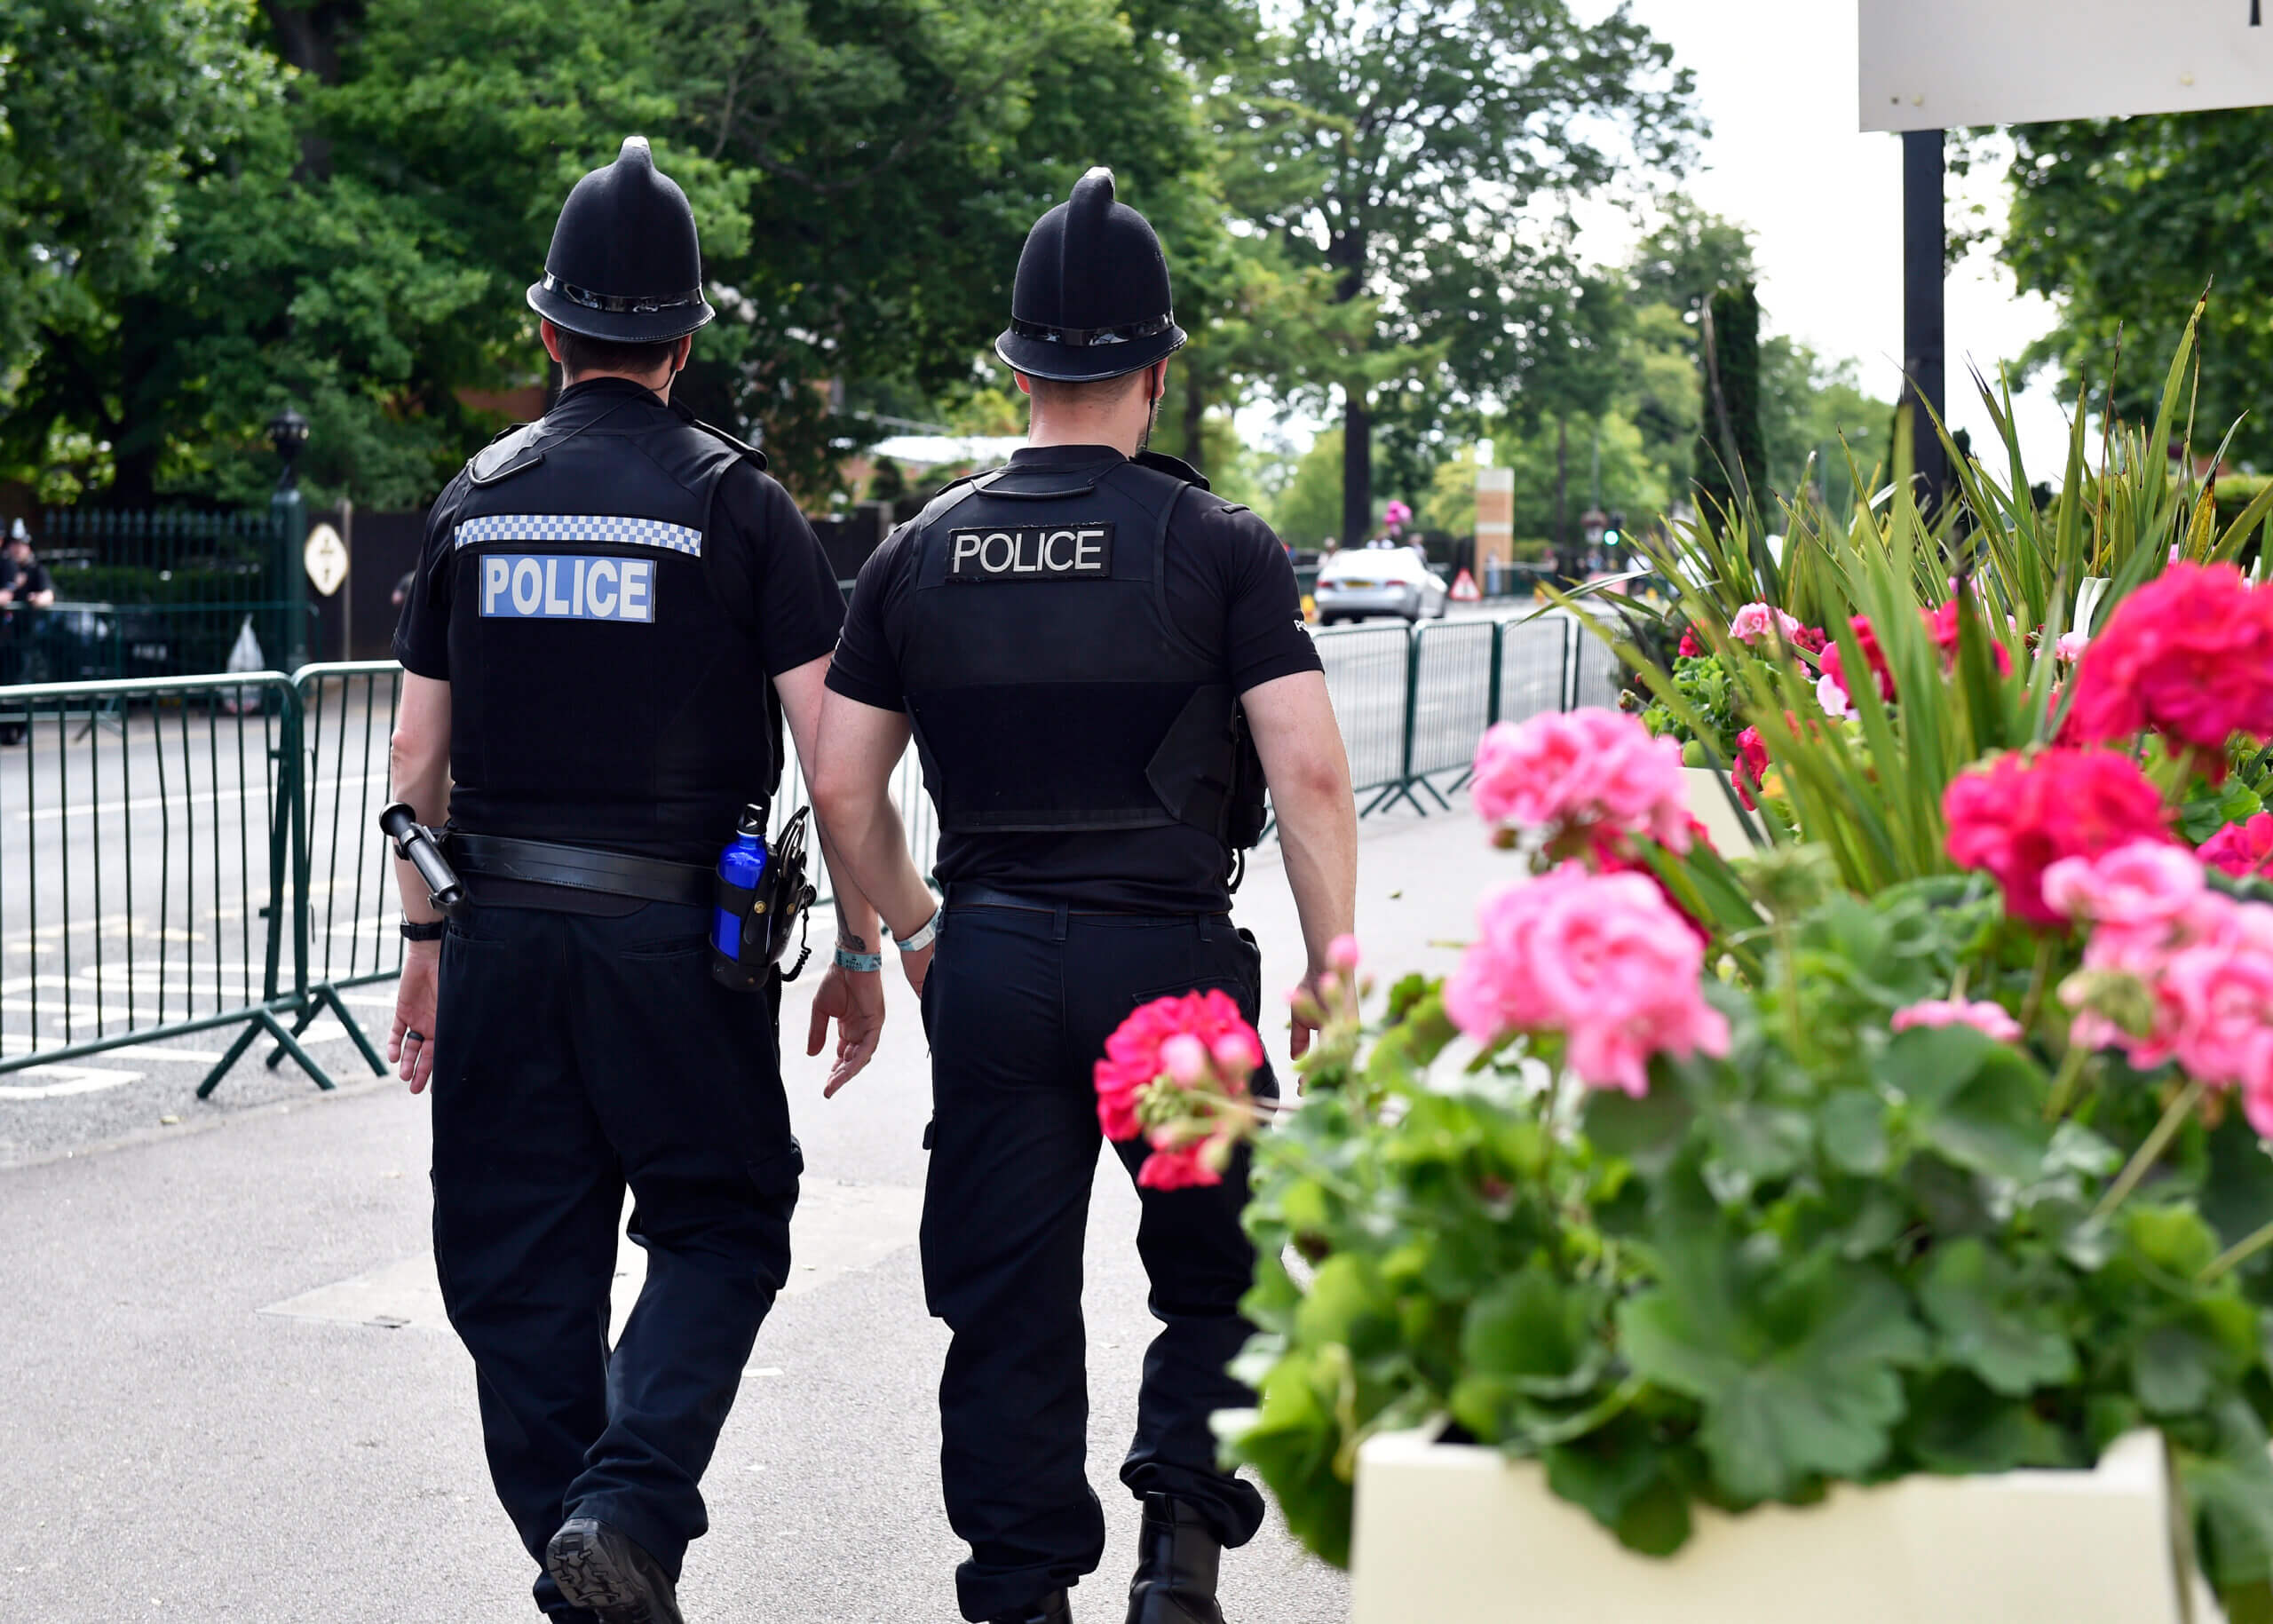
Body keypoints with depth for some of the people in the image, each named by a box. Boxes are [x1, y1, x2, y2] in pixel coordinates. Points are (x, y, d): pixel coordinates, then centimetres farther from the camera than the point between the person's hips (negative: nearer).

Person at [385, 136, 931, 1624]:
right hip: (674, 934, -3)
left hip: (500, 934, 3)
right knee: (721, 1228, 10)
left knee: (523, 1268, 11)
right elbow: (834, 752, -6)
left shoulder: (478, 499, 6)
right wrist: (860, 952, 2)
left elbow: (420, 755, 8)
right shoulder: (737, 501, -4)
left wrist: (428, 942, 18)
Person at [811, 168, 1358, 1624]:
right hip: (1173, 955, -2)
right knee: (1218, 1271, 15)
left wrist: (913, 936, 18)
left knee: (1009, 1301, 10)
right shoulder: (1219, 546, -4)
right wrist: (1334, 966, -1)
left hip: (988, 961, 3)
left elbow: (844, 783, 6)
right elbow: (1309, 771, -10)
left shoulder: (924, 552, 6)